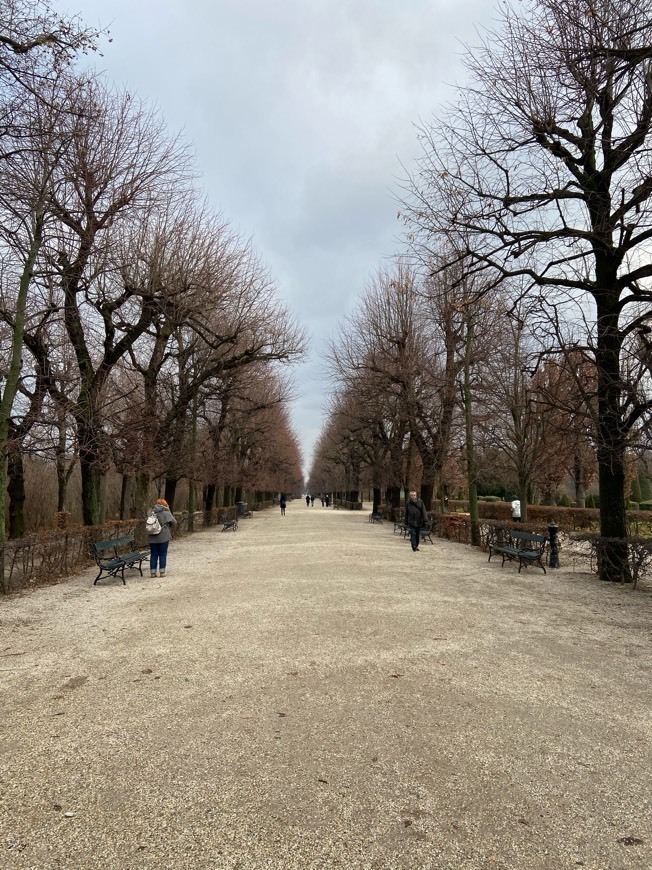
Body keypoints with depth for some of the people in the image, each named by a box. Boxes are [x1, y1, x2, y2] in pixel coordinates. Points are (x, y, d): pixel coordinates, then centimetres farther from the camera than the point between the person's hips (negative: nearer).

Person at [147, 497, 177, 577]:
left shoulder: (152, 512, 8)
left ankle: (153, 572, 12)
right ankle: (162, 572, 7)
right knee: (162, 555, 5)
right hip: (163, 537, -4)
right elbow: (173, 522, -9)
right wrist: (171, 529, 10)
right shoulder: (166, 512, -4)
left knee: (153, 555, 9)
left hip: (152, 537, 4)